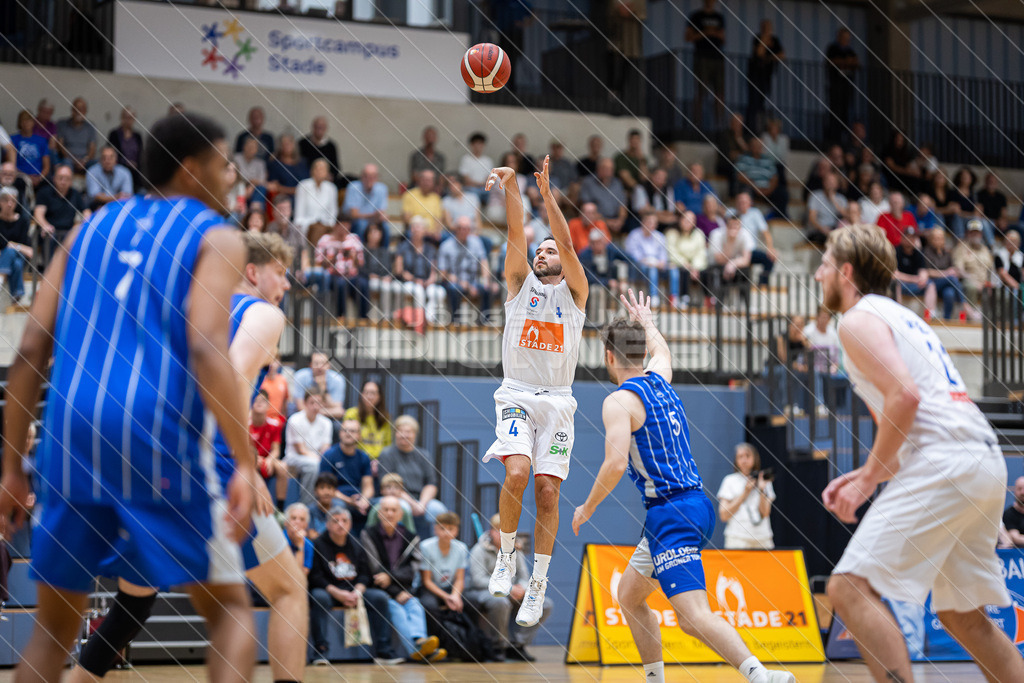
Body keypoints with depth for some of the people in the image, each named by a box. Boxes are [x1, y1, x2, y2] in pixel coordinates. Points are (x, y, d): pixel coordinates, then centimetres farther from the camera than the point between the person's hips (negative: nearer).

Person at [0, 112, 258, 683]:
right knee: (229, 608, 10)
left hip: (71, 436, 4)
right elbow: (206, 349, -11)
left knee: (56, 621, 18)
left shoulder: (91, 229, 21)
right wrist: (246, 465, -13)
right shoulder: (216, 238, 6)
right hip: (157, 433, -4)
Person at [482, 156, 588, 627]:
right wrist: (511, 187, -17)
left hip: (557, 401, 0)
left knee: (547, 490, -6)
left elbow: (566, 243, -6)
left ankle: (538, 586, 3)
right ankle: (505, 555, -1)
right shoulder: (519, 283, 12)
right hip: (516, 396, 0)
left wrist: (547, 194, -18)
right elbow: (516, 235, -2)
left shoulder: (574, 290, 10)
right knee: (516, 474, -22)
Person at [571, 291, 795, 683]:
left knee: (695, 617, -21)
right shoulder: (659, 379, 14)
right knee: (629, 596, 23)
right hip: (695, 503, 9)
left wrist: (587, 508, -5)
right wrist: (646, 322, 58)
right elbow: (662, 351, 39)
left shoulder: (619, 401, -10)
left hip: (671, 513, -9)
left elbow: (616, 464, -20)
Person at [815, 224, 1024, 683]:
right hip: (986, 461, 10)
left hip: (944, 465, -10)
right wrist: (867, 473, 21)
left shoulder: (858, 320, -1)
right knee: (962, 615, 19)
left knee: (850, 588, -13)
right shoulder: (900, 316, 28)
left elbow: (905, 396, -16)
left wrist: (868, 479, -9)